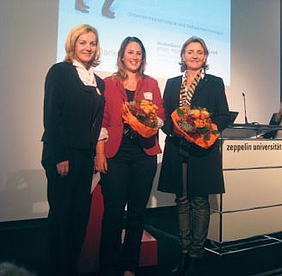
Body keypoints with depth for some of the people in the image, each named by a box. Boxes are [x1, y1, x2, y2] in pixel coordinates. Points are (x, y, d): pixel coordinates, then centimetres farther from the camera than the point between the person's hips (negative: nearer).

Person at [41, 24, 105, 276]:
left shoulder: (99, 82, 16)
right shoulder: (60, 71, -2)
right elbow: (52, 115, -10)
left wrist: (96, 153, 6)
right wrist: (60, 157, -16)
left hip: (86, 155, 6)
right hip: (63, 154, -6)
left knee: (81, 212, 10)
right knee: (62, 212, 3)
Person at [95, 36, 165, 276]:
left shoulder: (151, 83, 15)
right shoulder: (109, 83, 9)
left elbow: (162, 115, 13)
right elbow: (101, 119, 3)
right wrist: (99, 153, -7)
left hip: (144, 153, 2)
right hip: (115, 153, -2)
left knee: (138, 211, 6)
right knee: (113, 211, -4)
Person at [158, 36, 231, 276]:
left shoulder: (215, 83, 8)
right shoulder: (172, 83, 15)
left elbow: (225, 116, 5)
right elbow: (164, 115, 11)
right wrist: (173, 128, -9)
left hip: (203, 148, -2)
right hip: (177, 149, 3)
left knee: (200, 202, 0)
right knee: (182, 201, 8)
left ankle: (196, 256, 11)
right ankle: (184, 254, 19)